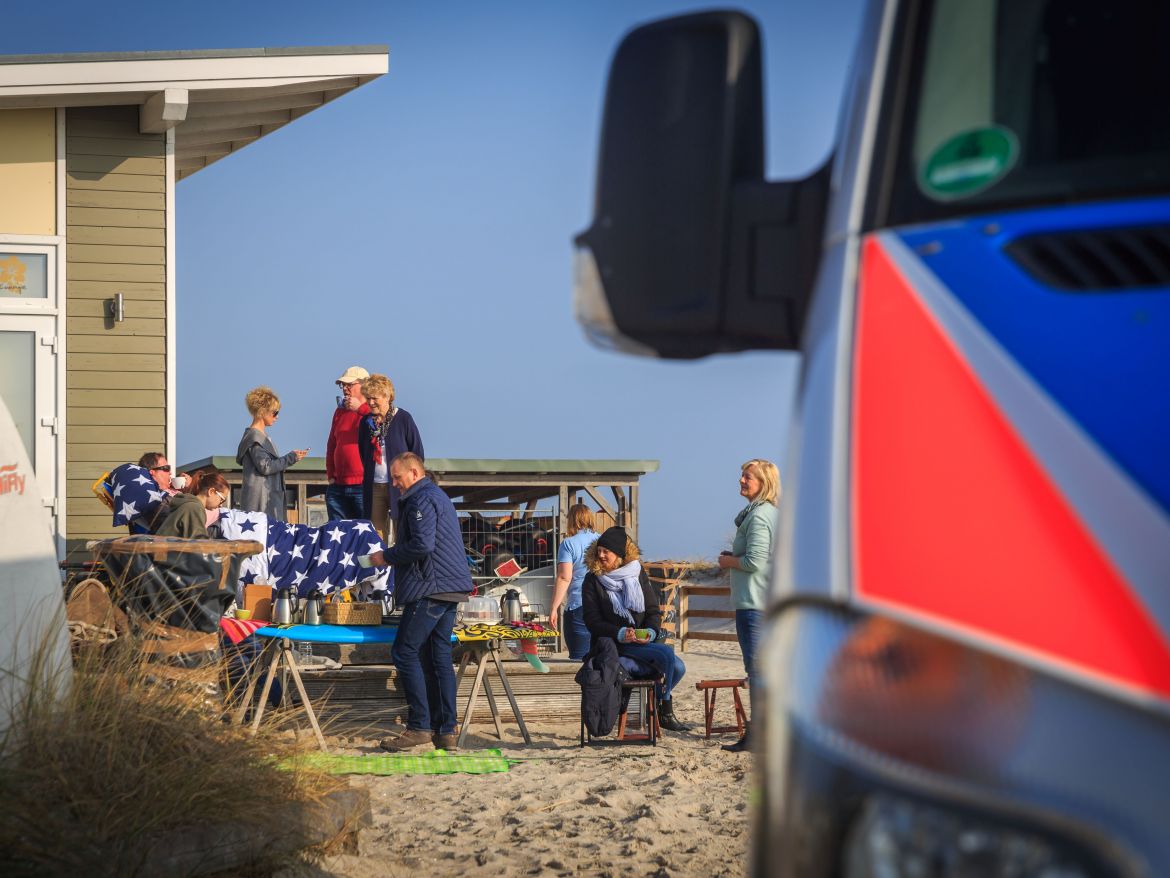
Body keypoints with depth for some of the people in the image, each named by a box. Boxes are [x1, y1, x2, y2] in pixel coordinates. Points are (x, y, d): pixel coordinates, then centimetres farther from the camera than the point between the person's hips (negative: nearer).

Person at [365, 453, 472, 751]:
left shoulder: (422, 500, -10)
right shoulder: (439, 497, 23)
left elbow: (422, 545, -21)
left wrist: (386, 556, -8)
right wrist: (392, 556, 22)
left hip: (430, 589, -10)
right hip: (450, 590, 10)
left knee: (405, 653, -8)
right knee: (439, 657, 10)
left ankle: (419, 727, -11)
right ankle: (446, 731, 8)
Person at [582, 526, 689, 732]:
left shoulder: (638, 575, 11)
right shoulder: (592, 581, 0)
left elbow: (653, 611, 11)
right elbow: (592, 622, -6)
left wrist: (650, 632, -11)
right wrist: (620, 634, -21)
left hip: (643, 640, 5)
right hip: (612, 644, -5)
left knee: (678, 667, -16)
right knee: (666, 653, -26)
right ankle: (665, 712, -12)